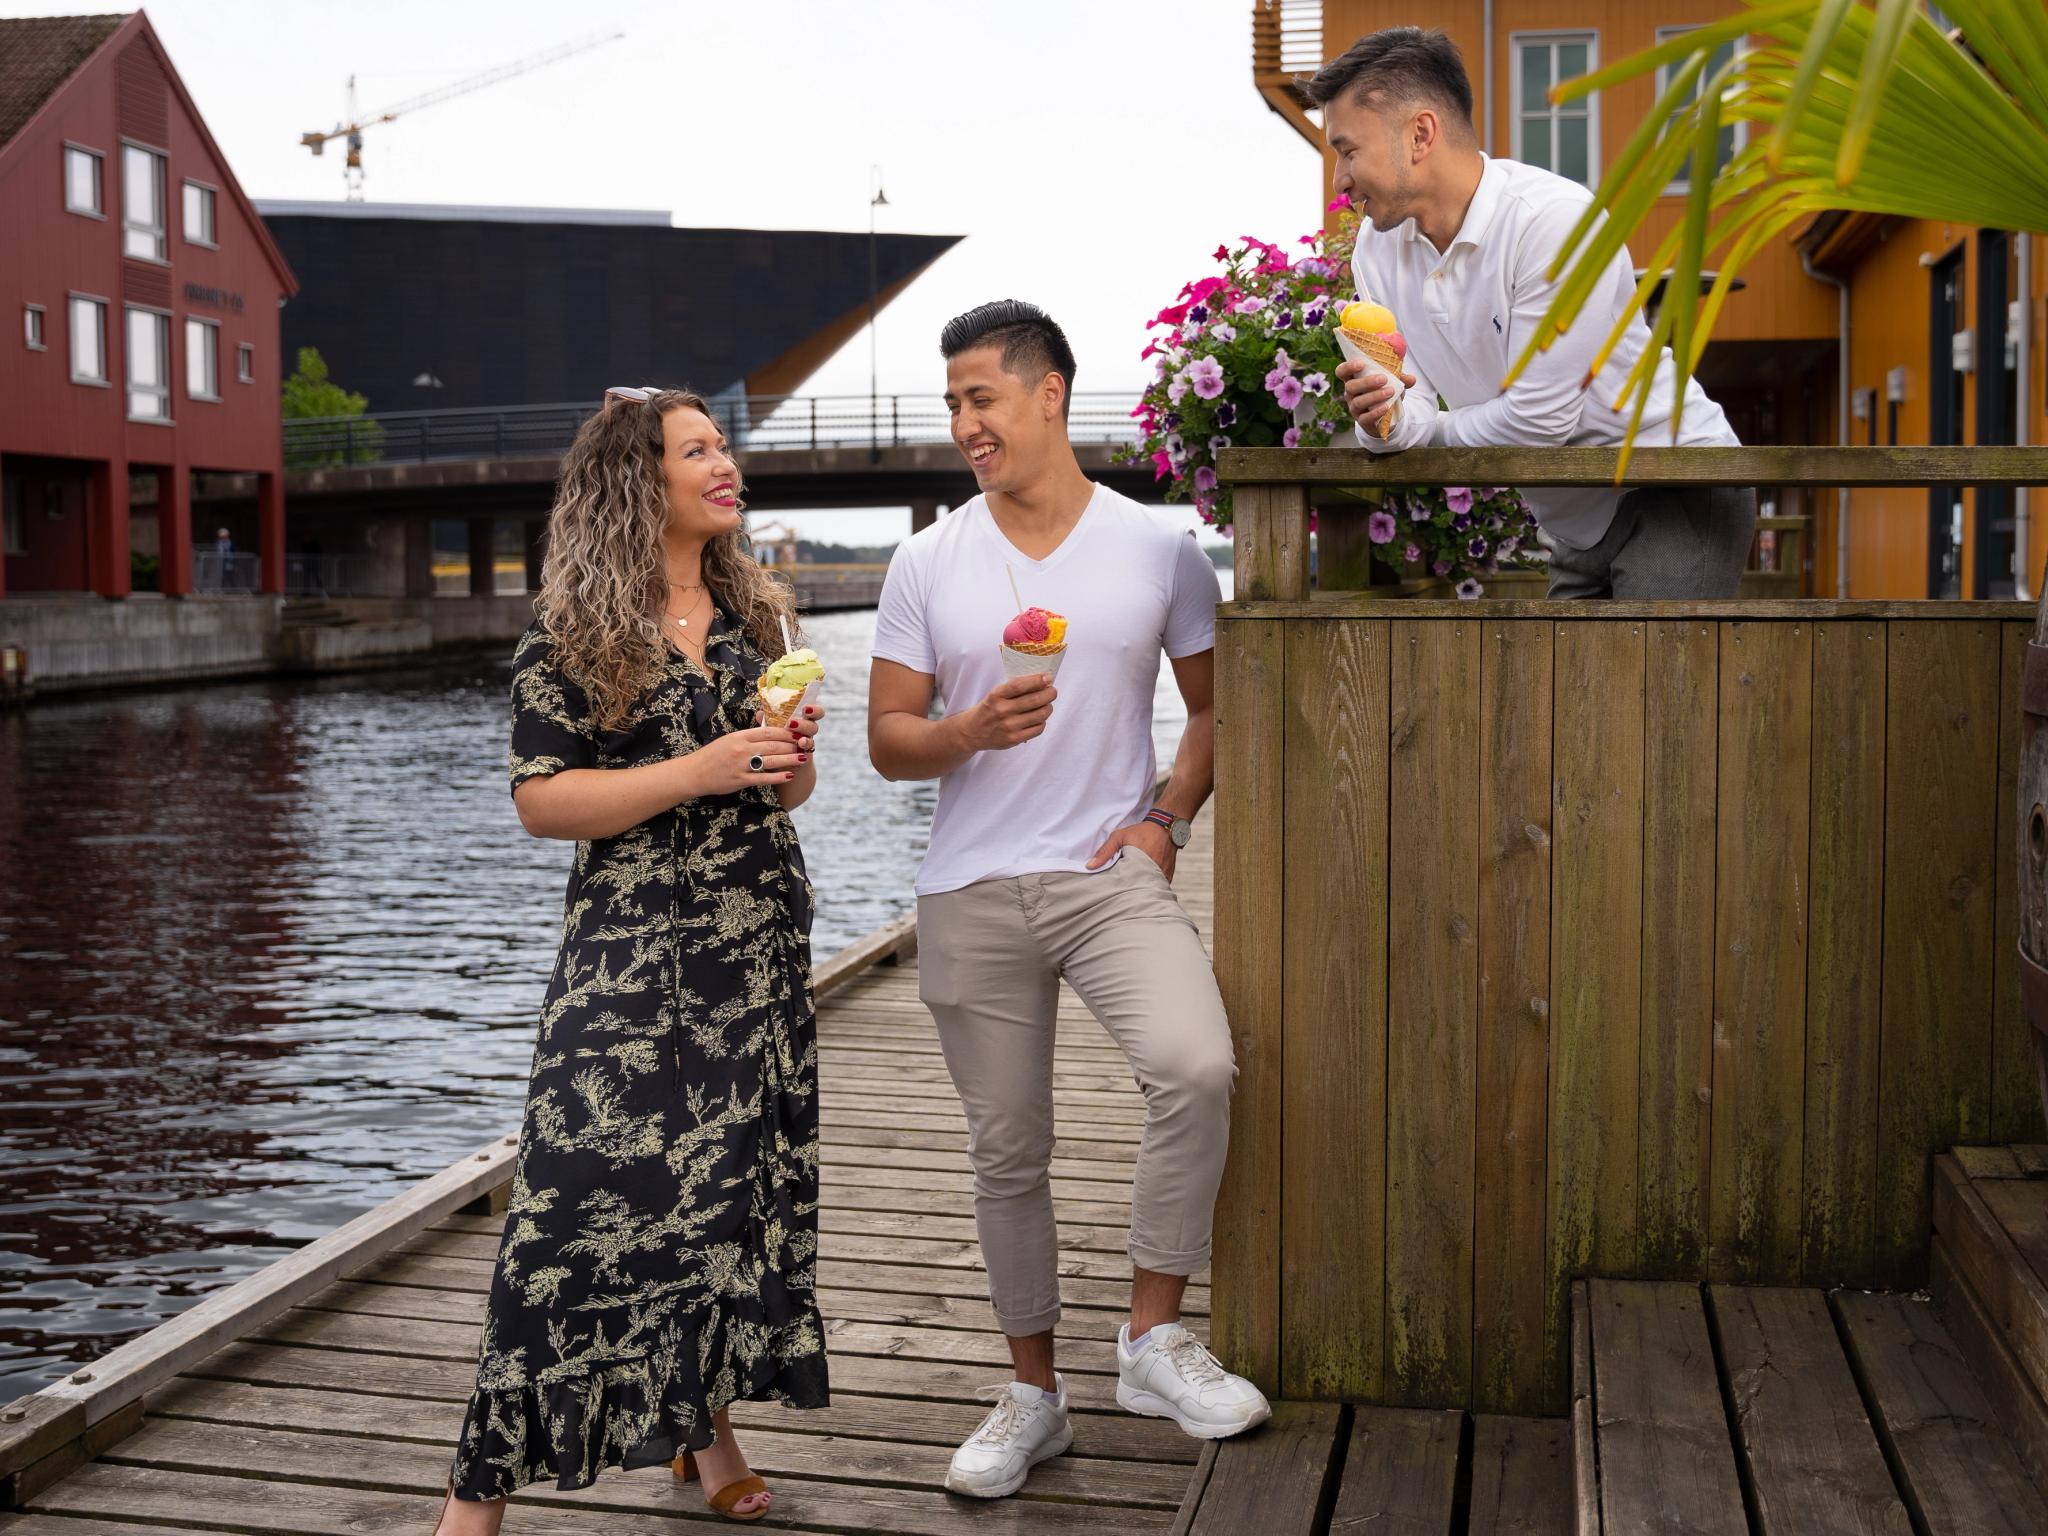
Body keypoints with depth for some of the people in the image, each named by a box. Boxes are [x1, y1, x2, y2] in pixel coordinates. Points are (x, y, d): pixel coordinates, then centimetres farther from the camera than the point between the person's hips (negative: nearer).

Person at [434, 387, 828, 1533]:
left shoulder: (752, 611, 12)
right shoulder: (573, 633, -4)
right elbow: (541, 798, -10)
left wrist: (796, 754, -4)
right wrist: (698, 772, -18)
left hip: (762, 942, 5)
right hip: (631, 953, -5)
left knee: (746, 1180, 8)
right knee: (587, 1193, -9)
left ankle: (709, 1421, 26)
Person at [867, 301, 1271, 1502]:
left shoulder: (1160, 547, 2)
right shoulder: (927, 566, 5)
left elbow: (1217, 702, 11)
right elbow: (888, 739, 5)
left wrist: (1167, 820, -3)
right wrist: (974, 730, -16)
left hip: (1112, 873, -1)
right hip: (972, 894, 2)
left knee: (1198, 1067, -27)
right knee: (1007, 1153, 8)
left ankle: (1156, 1339, -8)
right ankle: (1035, 1395, 25)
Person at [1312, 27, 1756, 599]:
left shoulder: (1553, 219, -25)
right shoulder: (1377, 247, -1)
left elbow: (1541, 417, -25)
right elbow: (1414, 410, -4)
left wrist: (1430, 430, -10)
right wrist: (1387, 422, -27)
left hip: (1680, 492, -7)